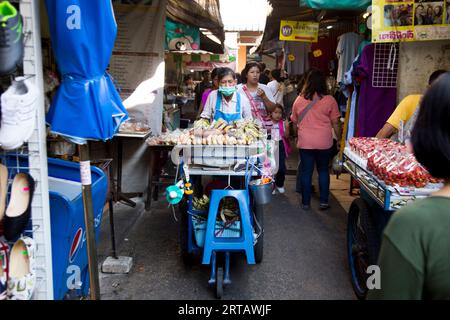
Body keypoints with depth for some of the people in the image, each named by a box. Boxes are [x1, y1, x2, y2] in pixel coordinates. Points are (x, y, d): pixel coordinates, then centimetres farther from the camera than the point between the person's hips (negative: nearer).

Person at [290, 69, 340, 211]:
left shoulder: (299, 100, 1)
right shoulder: (330, 100, -6)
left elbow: (294, 121, 11)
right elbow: (335, 123, -2)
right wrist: (339, 139, 10)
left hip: (305, 142, 1)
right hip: (324, 142, -1)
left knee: (306, 171, 9)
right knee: (323, 170, 14)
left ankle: (306, 202, 15)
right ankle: (324, 201, 17)